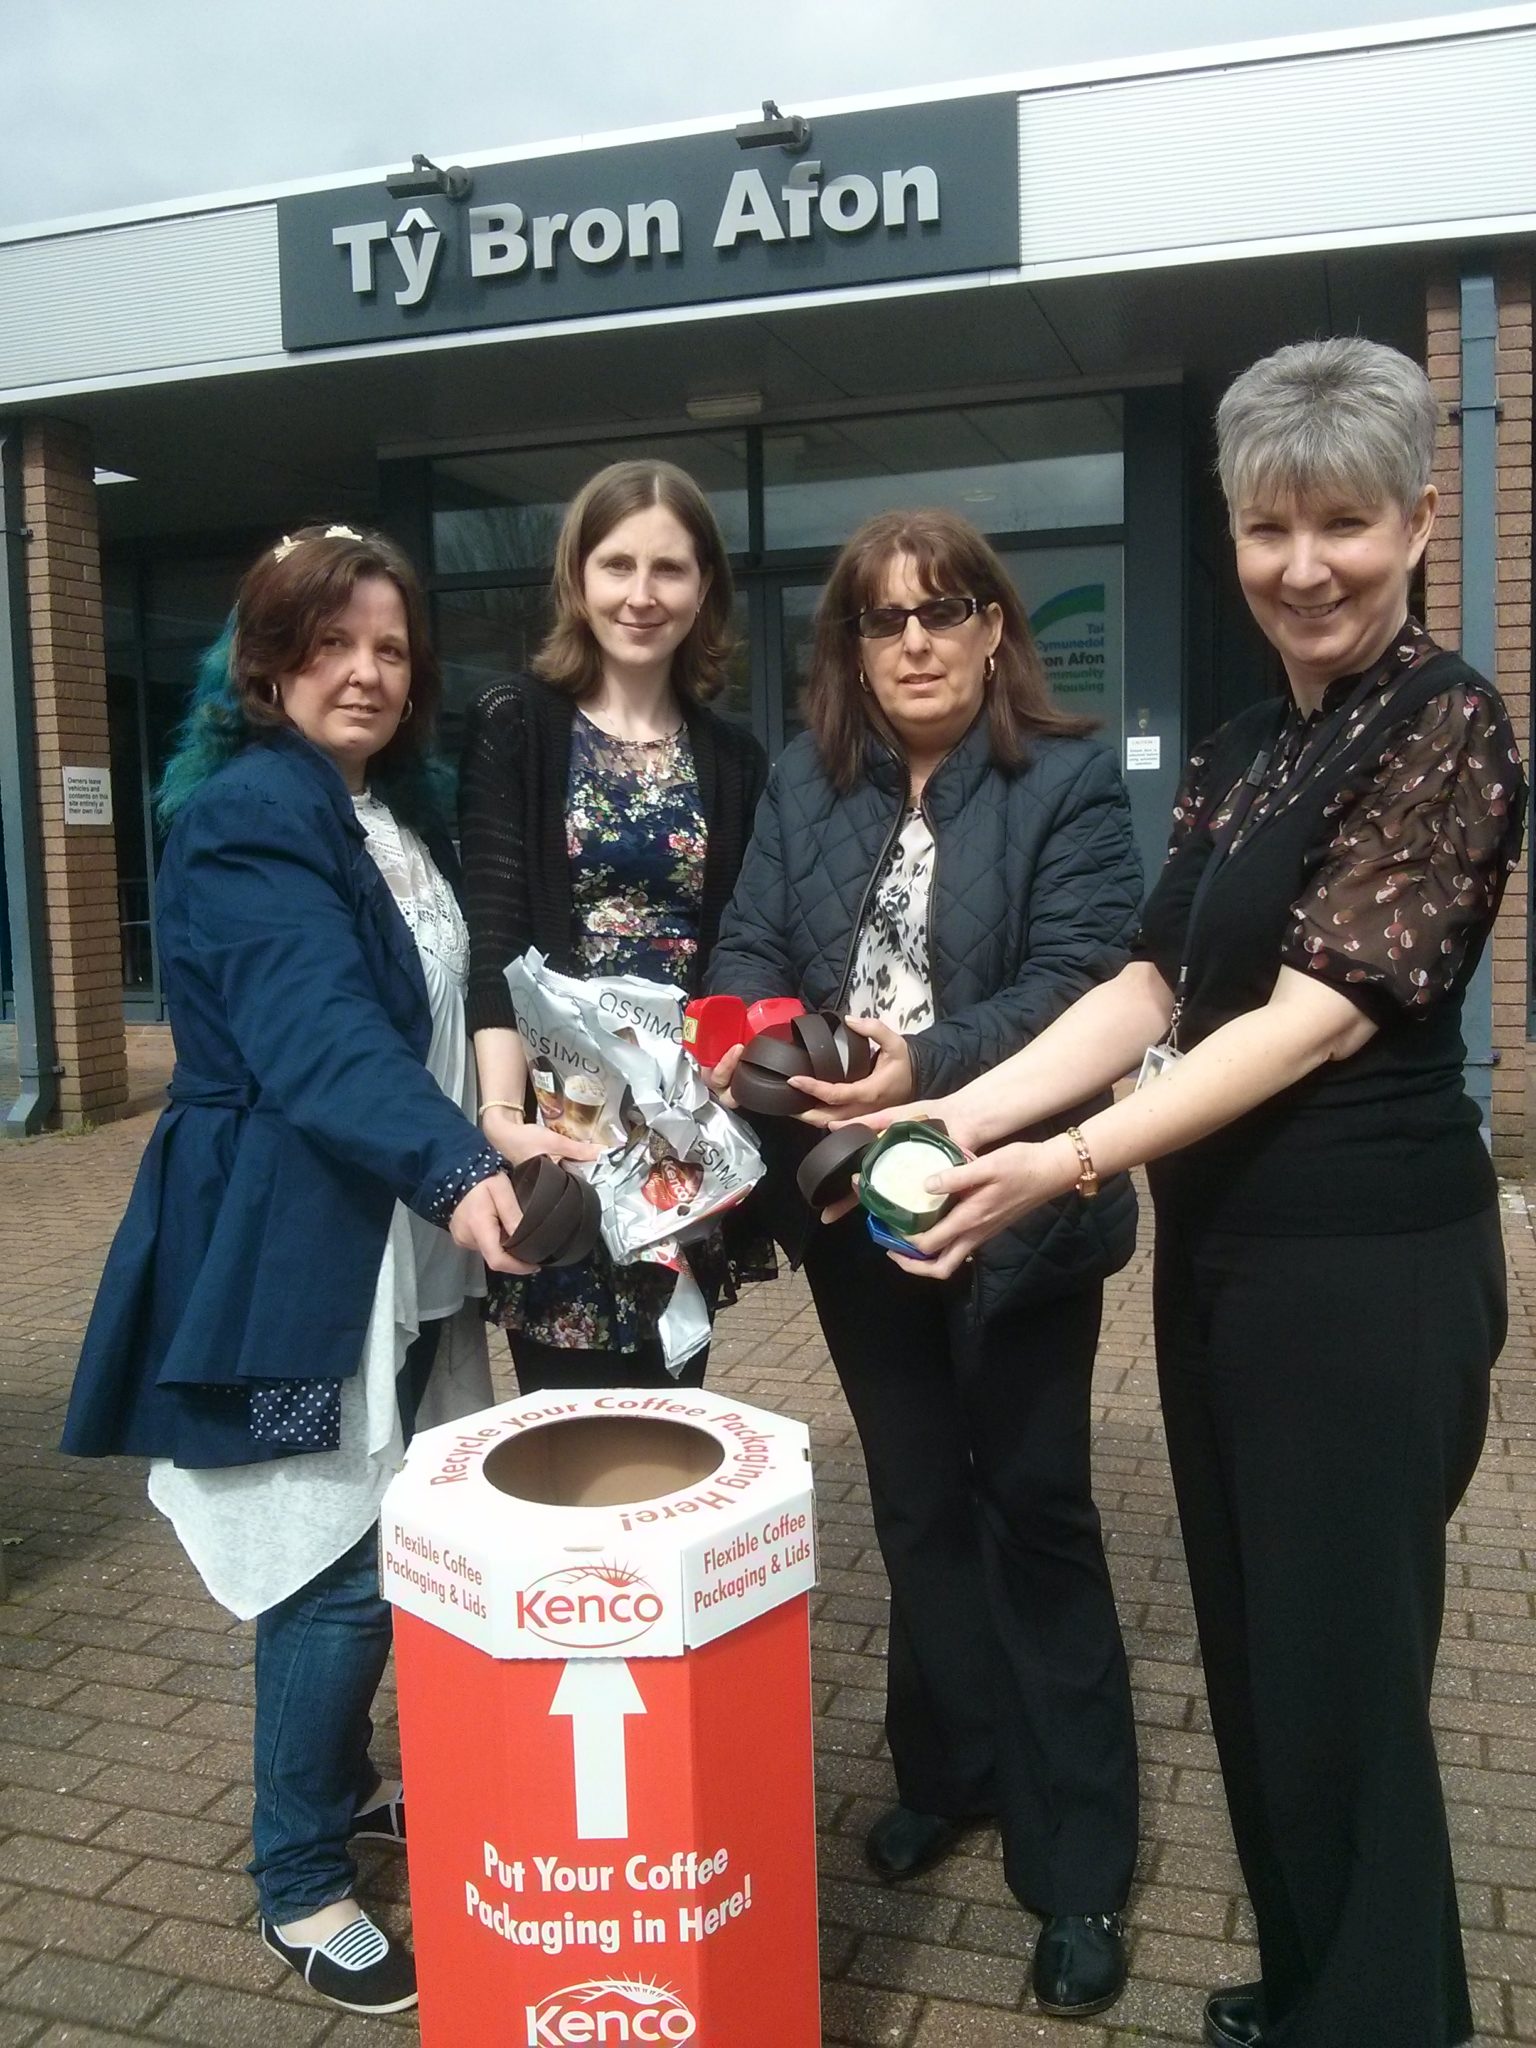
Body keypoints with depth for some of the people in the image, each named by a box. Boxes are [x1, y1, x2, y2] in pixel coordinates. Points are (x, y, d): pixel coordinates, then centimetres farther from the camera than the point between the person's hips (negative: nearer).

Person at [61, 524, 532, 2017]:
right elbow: (319, 1032, -30)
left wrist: (483, 1158, 13)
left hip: (401, 1242, 8)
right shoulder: (246, 816, -16)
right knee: (338, 1564, -2)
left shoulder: (401, 806, 12)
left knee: (395, 1545, 17)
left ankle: (342, 1783, 39)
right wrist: (456, 1171, -43)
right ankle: (299, 1883, 18)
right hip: (289, 1246, -8)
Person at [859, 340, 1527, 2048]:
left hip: (1366, 1264, -8)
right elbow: (1154, 987, 6)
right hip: (1221, 1250, 8)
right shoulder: (1238, 751, 12)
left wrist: (1074, 1161, -26)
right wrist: (968, 1111, -7)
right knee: (1256, 1648, 18)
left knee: (1341, 1667, 4)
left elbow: (1321, 1012, -19)